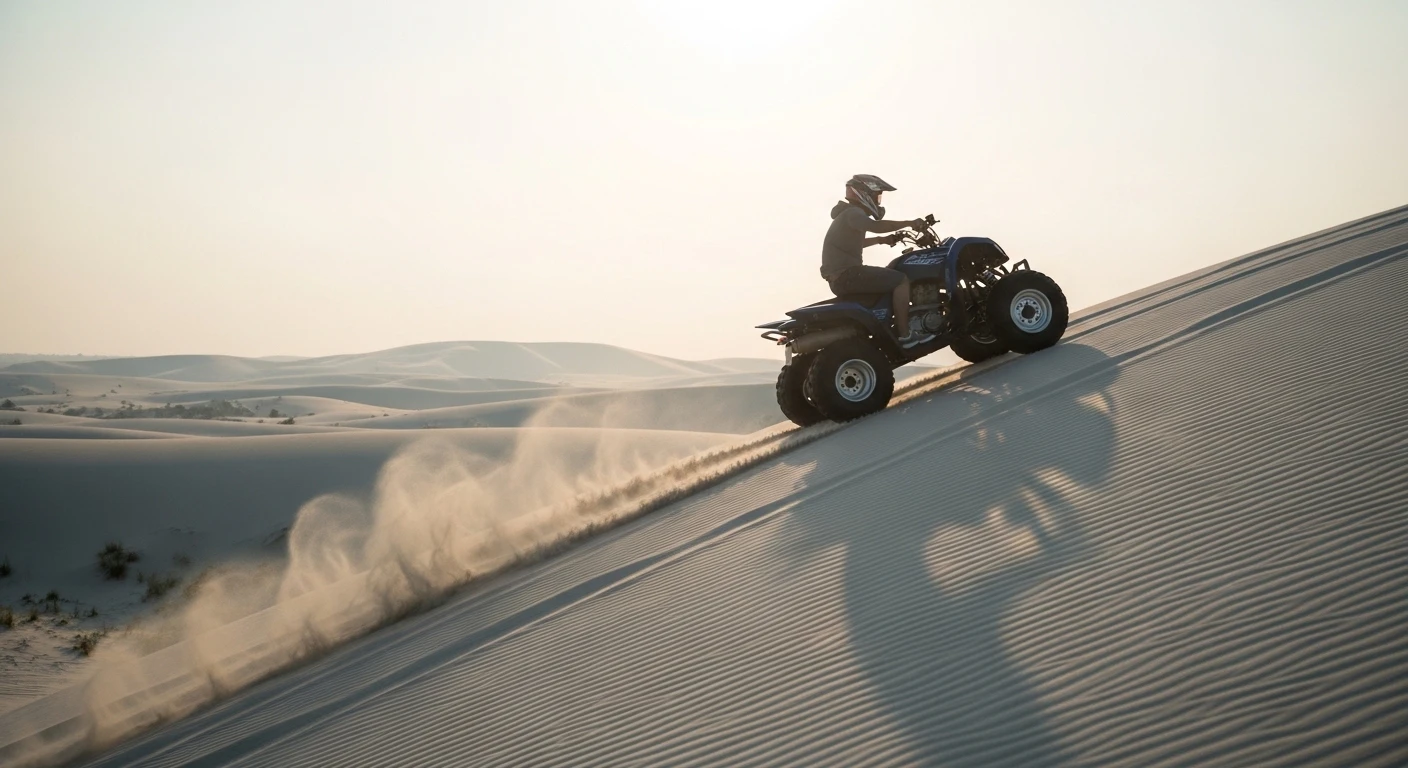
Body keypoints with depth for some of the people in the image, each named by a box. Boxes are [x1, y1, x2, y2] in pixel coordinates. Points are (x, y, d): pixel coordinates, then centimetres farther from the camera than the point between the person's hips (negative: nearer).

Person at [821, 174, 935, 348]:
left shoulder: (850, 214, 23)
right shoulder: (852, 213, -11)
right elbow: (876, 226, -31)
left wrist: (881, 240, 29)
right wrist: (909, 223, -27)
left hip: (842, 276, 11)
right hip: (847, 274, -11)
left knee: (892, 279, 27)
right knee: (901, 280, -13)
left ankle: (892, 328, 27)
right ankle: (905, 334, -14)